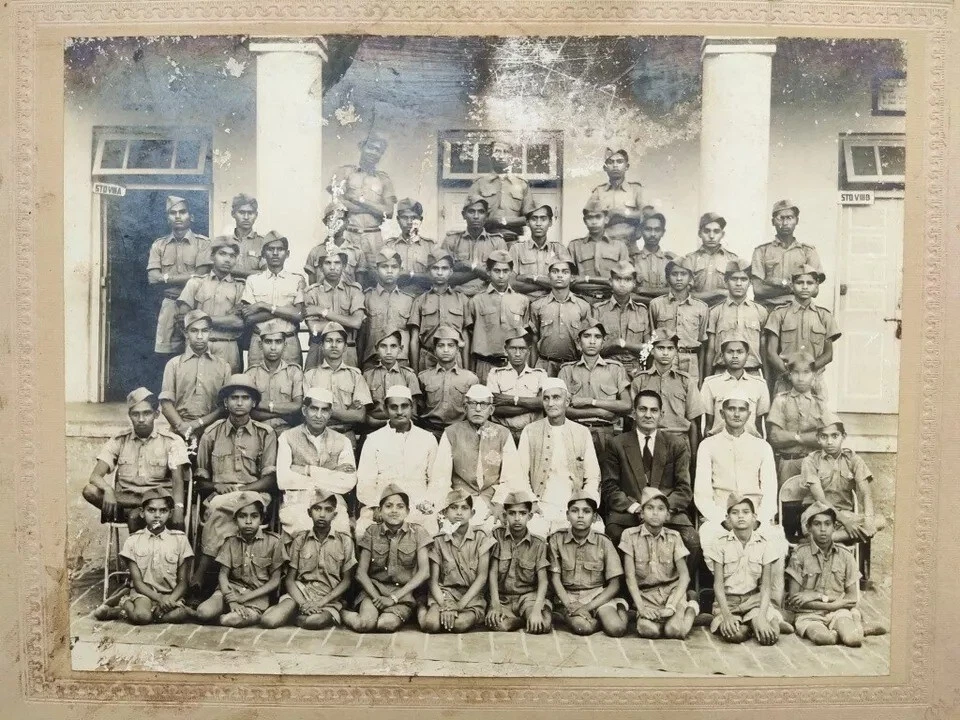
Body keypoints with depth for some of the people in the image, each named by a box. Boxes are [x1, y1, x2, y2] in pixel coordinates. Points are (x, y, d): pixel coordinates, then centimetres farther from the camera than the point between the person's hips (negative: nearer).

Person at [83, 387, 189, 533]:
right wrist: (108, 490, -26)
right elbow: (96, 475, -2)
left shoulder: (172, 441, -1)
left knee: (135, 517, -37)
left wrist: (178, 509, -31)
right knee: (89, 490, -23)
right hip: (125, 500, 5)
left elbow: (178, 481, -10)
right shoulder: (119, 441, 8)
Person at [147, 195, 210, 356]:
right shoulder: (159, 245, 12)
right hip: (169, 306, 3)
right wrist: (188, 277, -9)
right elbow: (153, 278, -1)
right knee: (168, 356, 1)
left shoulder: (202, 243, 2)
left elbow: (201, 277, -9)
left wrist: (167, 277, -6)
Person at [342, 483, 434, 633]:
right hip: (374, 588, 2)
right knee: (366, 623, -29)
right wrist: (376, 597, -17)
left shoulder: (417, 532, 1)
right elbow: (361, 572, 1)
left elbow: (424, 572, -6)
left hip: (404, 592, -2)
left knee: (388, 624, -34)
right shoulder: (372, 532, 5)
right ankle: (343, 613, 1)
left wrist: (394, 598, -13)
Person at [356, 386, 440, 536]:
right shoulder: (373, 439, 10)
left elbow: (435, 479, 13)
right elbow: (364, 483, 4)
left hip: (418, 509, 1)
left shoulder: (428, 439, 13)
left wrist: (428, 502, -4)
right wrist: (376, 508, -10)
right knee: (362, 532, -29)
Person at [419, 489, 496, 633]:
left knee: (460, 624, -32)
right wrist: (444, 606, -18)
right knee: (430, 624, -27)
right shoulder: (438, 541, 3)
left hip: (472, 595, -1)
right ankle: (423, 611, 5)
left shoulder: (480, 538, 0)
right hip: (444, 593, 1)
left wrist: (460, 605, -15)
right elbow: (433, 581, 0)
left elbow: (482, 576, -5)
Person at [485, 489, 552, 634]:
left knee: (543, 625, -30)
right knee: (498, 624, -33)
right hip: (502, 597, 0)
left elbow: (543, 581, -7)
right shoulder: (497, 536, -1)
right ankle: (528, 620, -4)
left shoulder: (539, 544, 0)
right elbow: (493, 572, -6)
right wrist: (495, 604, -19)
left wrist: (536, 610, -24)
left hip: (529, 595, 0)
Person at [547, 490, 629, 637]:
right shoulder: (557, 540, -2)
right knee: (582, 626, -33)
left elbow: (614, 585, -3)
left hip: (599, 596, 1)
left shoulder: (603, 542, -3)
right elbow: (555, 578, -1)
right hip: (568, 596, -1)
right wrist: (569, 605, -16)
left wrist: (589, 607, -14)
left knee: (616, 628, -26)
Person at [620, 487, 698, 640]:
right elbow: (630, 576, -5)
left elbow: (684, 575, -4)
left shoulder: (673, 537, 0)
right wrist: (641, 607, -15)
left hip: (672, 590, 1)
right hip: (646, 594, 0)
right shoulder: (630, 535, -4)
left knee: (674, 631, -26)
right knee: (647, 630, -29)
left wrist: (672, 606, -18)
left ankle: (690, 609, 8)